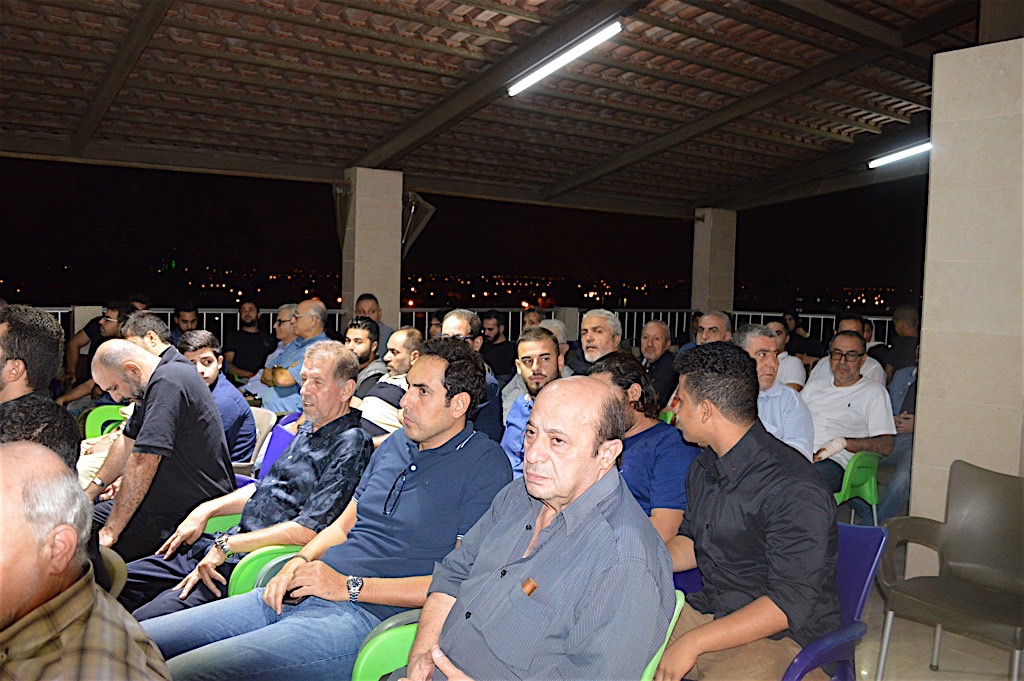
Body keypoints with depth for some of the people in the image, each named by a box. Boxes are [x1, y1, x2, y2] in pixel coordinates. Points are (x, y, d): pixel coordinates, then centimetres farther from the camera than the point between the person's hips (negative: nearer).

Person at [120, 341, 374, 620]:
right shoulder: (308, 429, 15)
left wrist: (228, 545, -17)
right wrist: (206, 510, 11)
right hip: (227, 545, 9)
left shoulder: (351, 445, -15)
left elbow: (309, 530, -22)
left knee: (143, 623, -19)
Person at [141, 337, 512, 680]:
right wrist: (299, 562, 2)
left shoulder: (485, 465, -7)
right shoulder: (395, 444, 18)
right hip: (296, 595, 8)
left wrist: (350, 586, -14)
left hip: (363, 615, -8)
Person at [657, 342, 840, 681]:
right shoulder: (703, 468, 7)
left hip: (782, 637, -7)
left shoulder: (795, 492, -21)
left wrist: (694, 642, -23)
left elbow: (789, 605, -22)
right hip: (706, 612, 7)